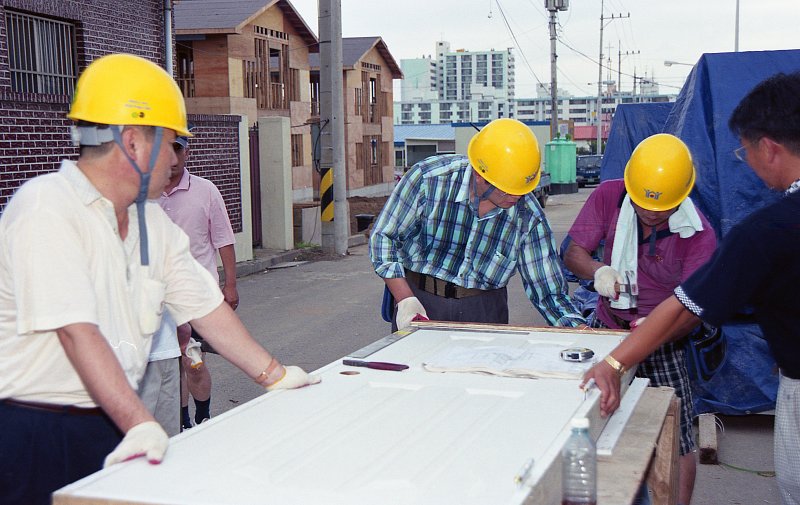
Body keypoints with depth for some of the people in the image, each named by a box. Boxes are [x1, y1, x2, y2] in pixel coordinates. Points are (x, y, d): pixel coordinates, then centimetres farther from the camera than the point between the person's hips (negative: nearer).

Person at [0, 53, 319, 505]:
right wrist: (142, 425, -29)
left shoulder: (154, 222, 8)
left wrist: (276, 376, 13)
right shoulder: (46, 209, -16)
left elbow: (207, 307, 12)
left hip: (114, 428, 7)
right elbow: (76, 329, -24)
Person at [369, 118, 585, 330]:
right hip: (419, 300, -2)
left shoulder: (529, 217, -11)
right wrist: (406, 301, -15)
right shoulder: (428, 178, -17)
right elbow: (383, 237, -8)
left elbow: (549, 292, -3)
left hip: (484, 310, 2)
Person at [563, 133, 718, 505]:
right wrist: (597, 271, -30)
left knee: (676, 439, -5)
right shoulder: (609, 197, -10)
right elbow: (572, 254, -7)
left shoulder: (699, 235, -18)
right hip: (605, 327, 3)